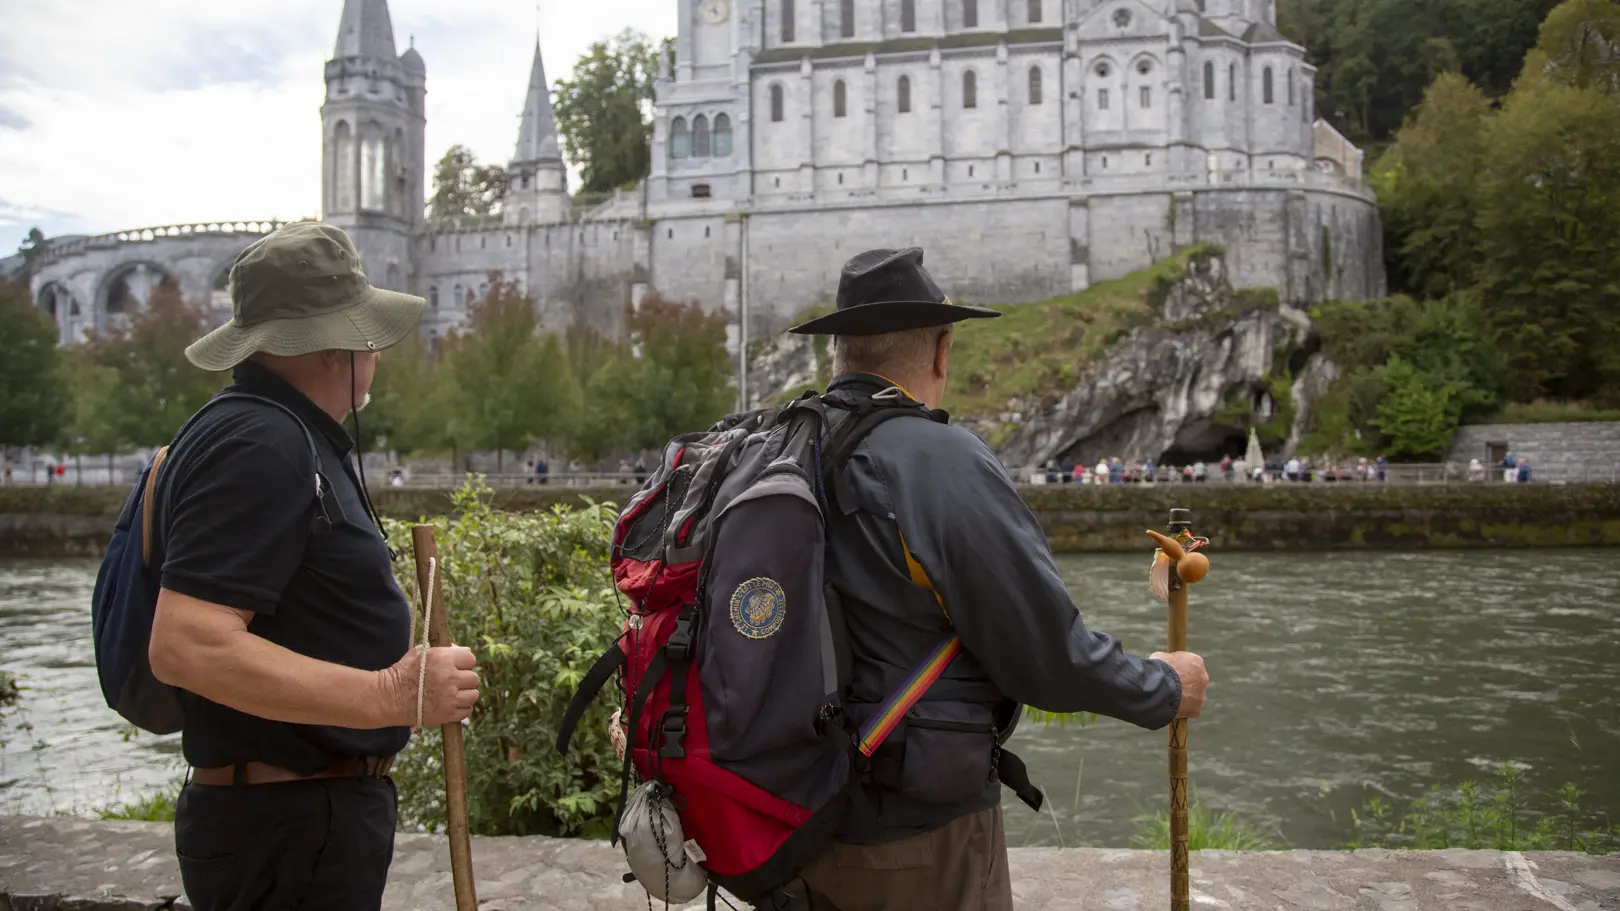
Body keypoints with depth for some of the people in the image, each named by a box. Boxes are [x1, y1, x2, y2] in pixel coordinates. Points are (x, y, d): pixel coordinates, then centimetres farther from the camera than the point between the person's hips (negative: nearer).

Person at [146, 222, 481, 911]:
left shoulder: (291, 439, 13)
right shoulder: (259, 446, -19)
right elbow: (186, 646, -28)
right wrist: (388, 696, -28)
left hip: (318, 808, 10)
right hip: (291, 829, -10)